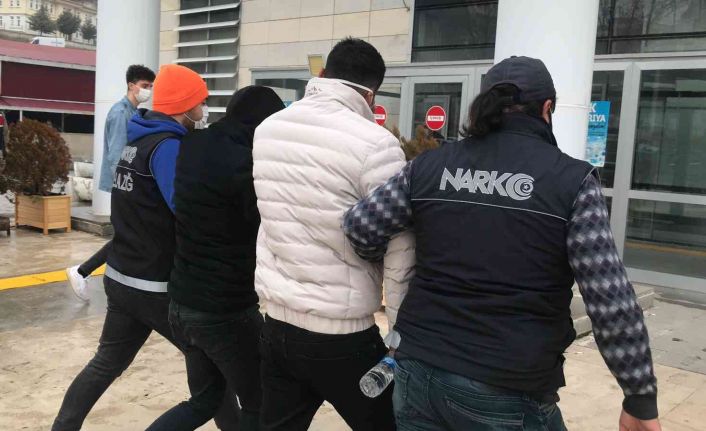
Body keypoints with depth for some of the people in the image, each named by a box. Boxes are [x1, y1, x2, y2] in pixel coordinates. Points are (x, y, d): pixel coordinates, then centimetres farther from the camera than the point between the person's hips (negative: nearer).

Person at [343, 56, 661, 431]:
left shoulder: (431, 165, 2)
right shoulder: (572, 180, -7)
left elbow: (359, 227, 2)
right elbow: (612, 303, -11)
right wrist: (641, 399, -2)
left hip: (418, 371, 4)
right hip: (507, 396, -3)